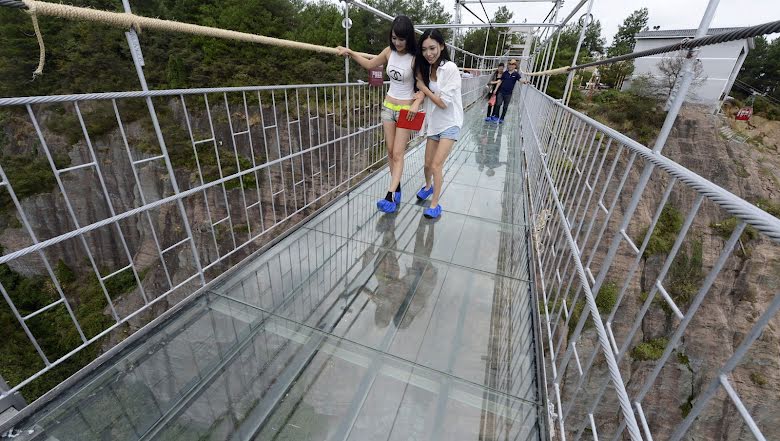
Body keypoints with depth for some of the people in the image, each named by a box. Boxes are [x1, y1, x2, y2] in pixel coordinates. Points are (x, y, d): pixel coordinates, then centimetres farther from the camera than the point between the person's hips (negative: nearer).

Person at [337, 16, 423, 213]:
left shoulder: (415, 58, -16)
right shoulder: (389, 51, 1)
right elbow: (370, 64, 17)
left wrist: (417, 103, -31)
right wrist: (350, 52, 10)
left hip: (405, 110, -6)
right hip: (388, 106, 6)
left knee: (398, 154, -7)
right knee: (390, 152, 7)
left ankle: (390, 196, -9)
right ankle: (397, 189, 18)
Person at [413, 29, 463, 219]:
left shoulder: (450, 68, -18)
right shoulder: (426, 68, 3)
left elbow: (443, 102, -20)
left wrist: (424, 88, -12)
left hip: (449, 123, -6)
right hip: (433, 122, 6)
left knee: (436, 165, -11)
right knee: (428, 164, 13)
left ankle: (435, 204, 5)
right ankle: (428, 186, 43)